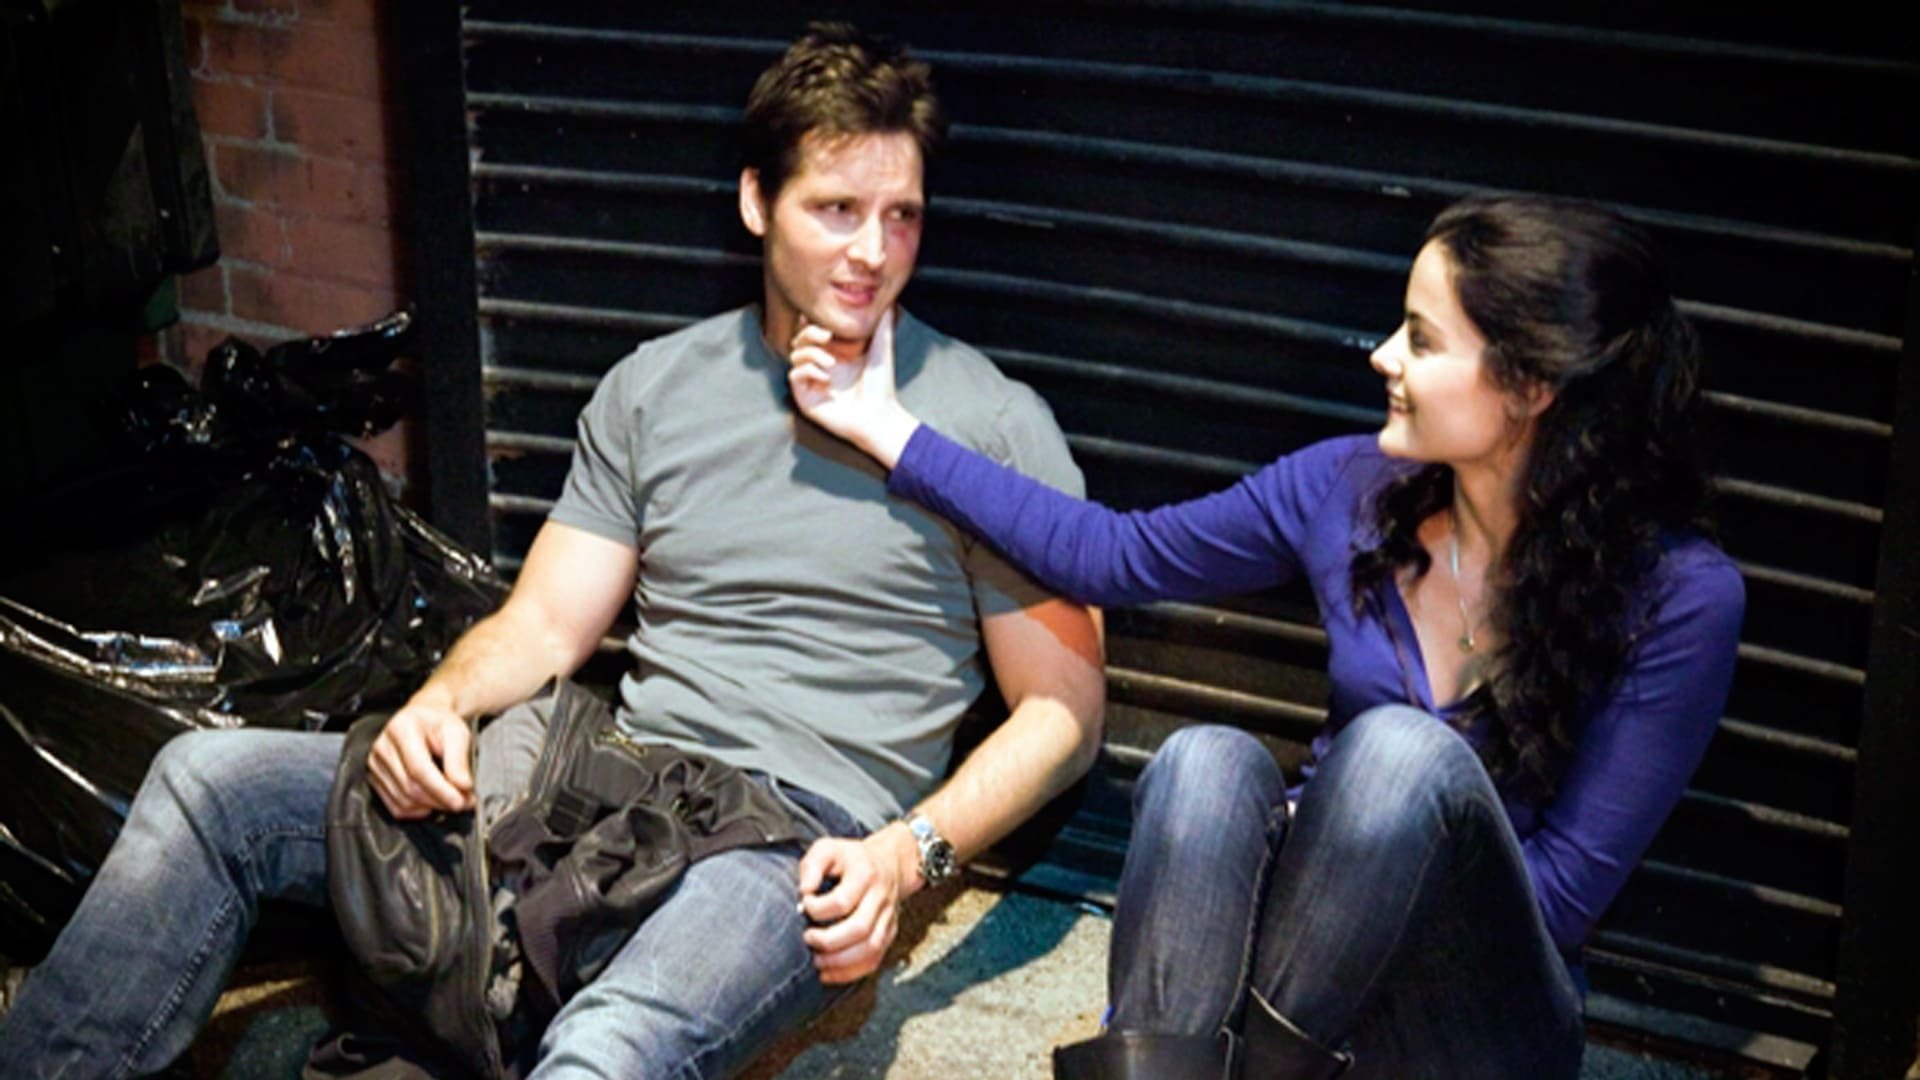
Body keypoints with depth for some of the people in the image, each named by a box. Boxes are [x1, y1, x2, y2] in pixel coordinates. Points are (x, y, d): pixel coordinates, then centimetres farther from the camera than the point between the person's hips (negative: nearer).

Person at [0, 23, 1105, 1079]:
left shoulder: (991, 423, 0)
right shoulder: (651, 389, 13)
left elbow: (1063, 707, 1)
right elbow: (543, 625, 13)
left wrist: (911, 850, -15)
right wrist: (442, 702, -10)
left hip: (800, 845, -5)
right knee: (208, 780, -7)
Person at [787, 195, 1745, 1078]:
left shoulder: (1681, 598, -12)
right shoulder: (1352, 489, -1)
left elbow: (1566, 891, -11)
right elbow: (1112, 556, 10)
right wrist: (889, 431, 12)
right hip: (1306, 933, 3)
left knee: (1403, 749, -33)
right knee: (1205, 760, -30)